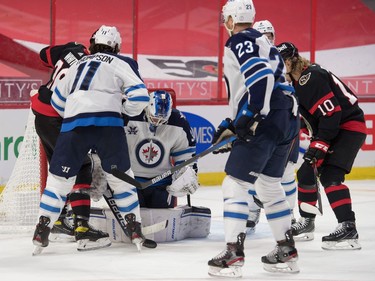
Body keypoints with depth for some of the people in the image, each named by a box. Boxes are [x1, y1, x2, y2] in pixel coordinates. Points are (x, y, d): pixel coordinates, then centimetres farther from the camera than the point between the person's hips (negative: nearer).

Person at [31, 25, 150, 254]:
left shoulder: (78, 65, 29)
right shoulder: (122, 63, 15)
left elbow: (58, 101, 31)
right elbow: (140, 95, 2)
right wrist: (125, 111, 20)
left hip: (73, 123, 2)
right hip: (108, 122, -2)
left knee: (60, 176, 9)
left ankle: (42, 229, 2)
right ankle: (134, 229, 11)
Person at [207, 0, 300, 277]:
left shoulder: (240, 41, -5)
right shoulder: (262, 42, 25)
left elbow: (261, 77, -22)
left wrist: (250, 116, -24)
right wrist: (232, 124, 29)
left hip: (266, 120, -10)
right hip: (287, 118, 10)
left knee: (235, 184, -6)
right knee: (269, 185, 21)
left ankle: (234, 254, -11)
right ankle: (287, 251, 23)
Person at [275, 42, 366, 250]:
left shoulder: (311, 78, -22)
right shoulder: (296, 80, 10)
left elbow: (331, 113, -26)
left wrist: (319, 145, -24)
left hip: (349, 127, -11)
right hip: (331, 131, 11)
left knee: (329, 176, -23)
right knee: (306, 173, 15)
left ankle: (348, 229, -30)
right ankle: (307, 222, 32)